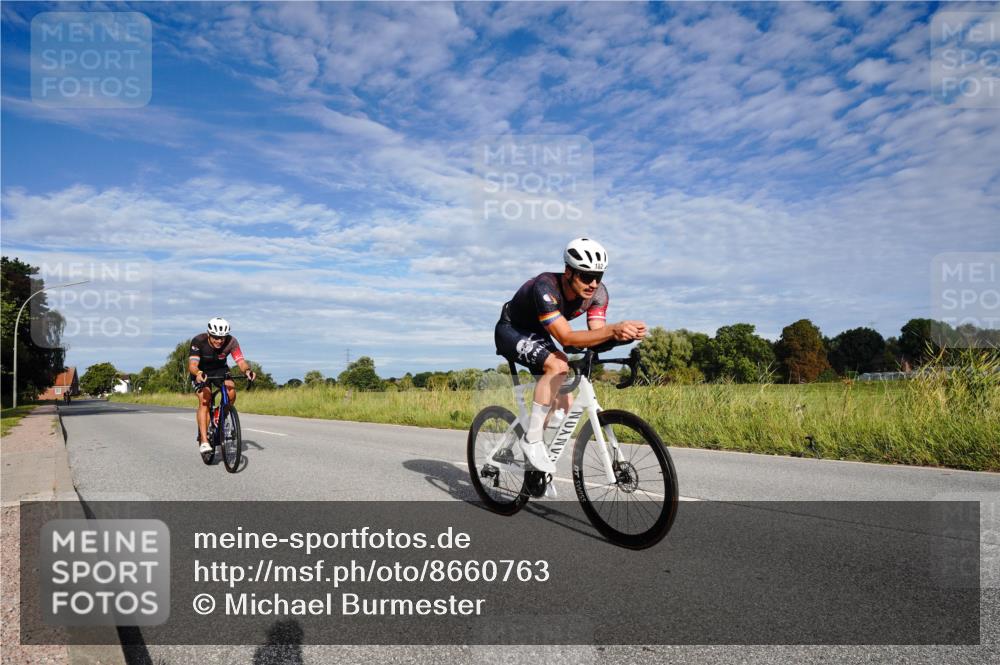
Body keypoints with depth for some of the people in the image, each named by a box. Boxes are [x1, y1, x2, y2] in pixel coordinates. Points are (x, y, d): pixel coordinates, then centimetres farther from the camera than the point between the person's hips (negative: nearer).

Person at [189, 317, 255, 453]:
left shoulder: (231, 342, -25)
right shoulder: (198, 341, -30)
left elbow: (241, 361, -33)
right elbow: (192, 364, -38)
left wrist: (247, 370, -55)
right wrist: (198, 374, -60)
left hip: (220, 369, 2)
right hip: (201, 372, -2)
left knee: (231, 392, -24)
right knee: (204, 400, -24)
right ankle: (203, 440, -24)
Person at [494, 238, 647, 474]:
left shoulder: (597, 292, -19)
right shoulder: (545, 286, -37)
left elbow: (597, 335, -26)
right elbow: (566, 338, -44)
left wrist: (626, 334, -47)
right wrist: (613, 330, -57)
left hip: (537, 336, 7)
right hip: (511, 331, -7)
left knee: (564, 404, -3)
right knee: (558, 365, -34)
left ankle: (537, 469, 15)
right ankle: (532, 439, -23)